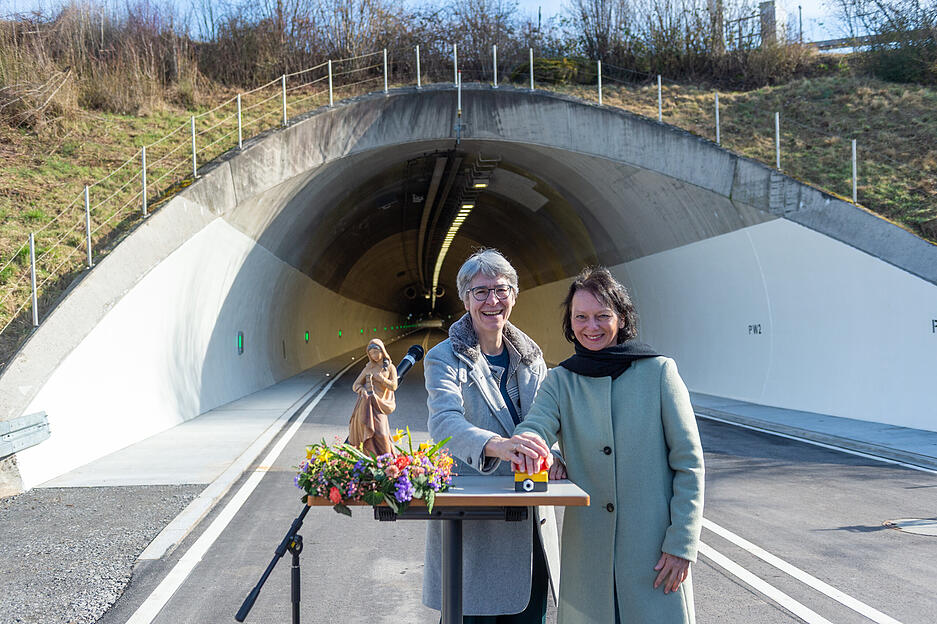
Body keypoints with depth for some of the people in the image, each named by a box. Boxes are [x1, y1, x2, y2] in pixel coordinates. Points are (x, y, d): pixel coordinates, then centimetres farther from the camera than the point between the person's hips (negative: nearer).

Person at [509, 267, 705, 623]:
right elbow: (535, 426, -13)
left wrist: (681, 544, -7)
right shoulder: (560, 382, 5)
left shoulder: (659, 372, -2)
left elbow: (689, 464, -2)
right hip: (587, 552, 2)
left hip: (655, 552, -2)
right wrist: (524, 444, -37)